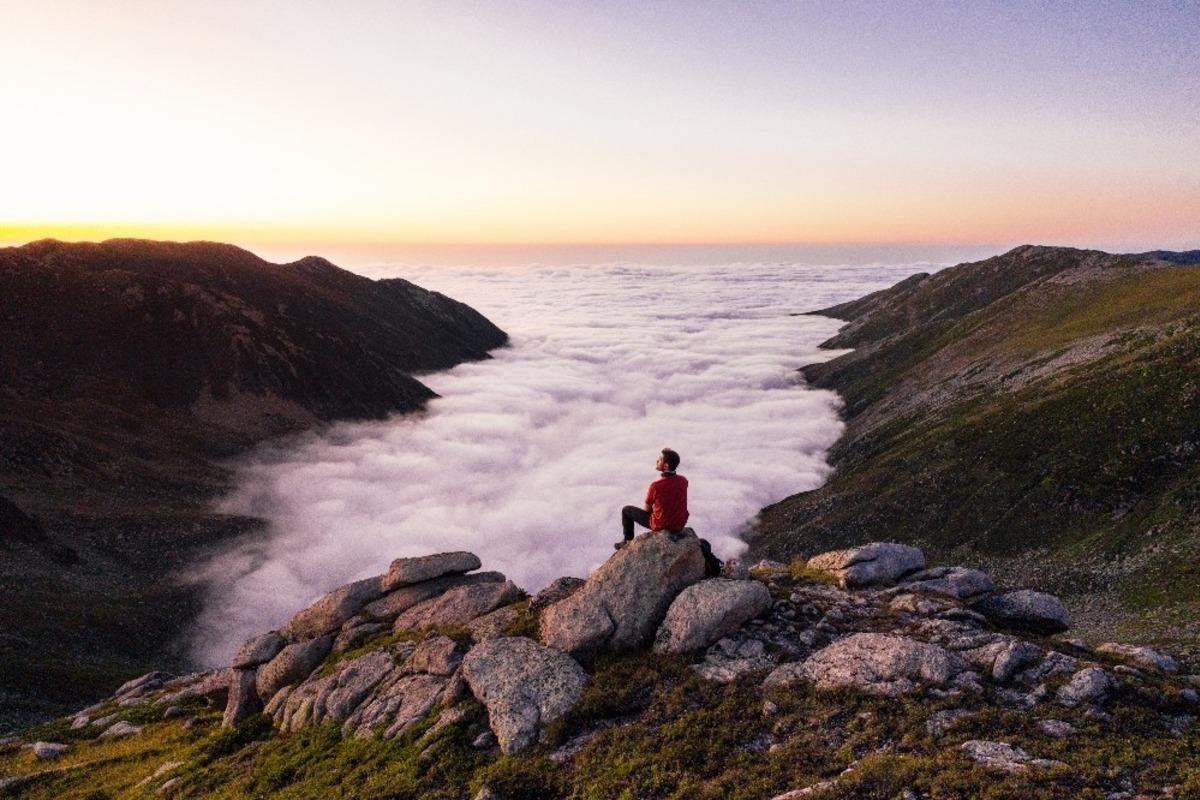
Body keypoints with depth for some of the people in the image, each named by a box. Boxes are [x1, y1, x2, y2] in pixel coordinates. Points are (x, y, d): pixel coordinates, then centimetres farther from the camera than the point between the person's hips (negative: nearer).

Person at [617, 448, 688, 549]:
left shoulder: (656, 486, -29)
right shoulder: (683, 481, -13)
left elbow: (647, 509, -10)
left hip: (661, 525, -5)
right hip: (680, 525, 5)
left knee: (626, 510, 16)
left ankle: (628, 541, 34)